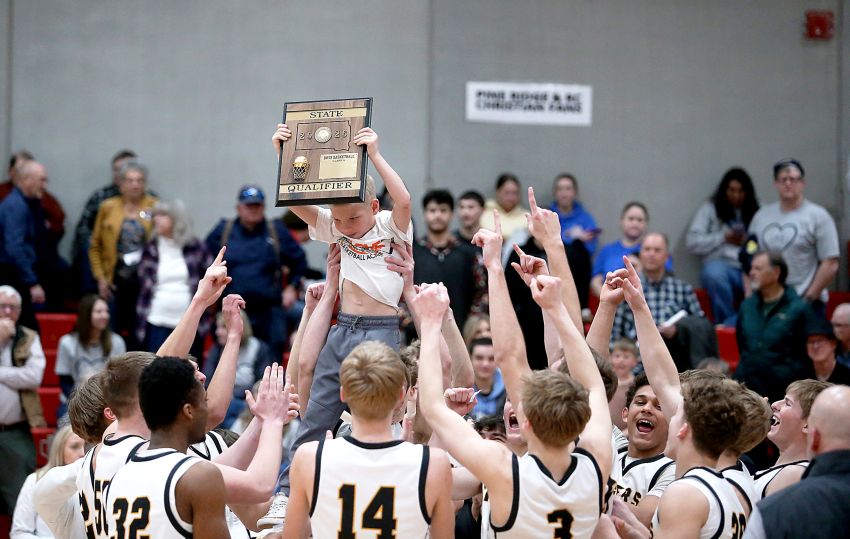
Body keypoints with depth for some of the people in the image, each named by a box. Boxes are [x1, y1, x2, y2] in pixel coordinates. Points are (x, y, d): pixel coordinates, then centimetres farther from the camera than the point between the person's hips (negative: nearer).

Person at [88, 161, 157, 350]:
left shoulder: (155, 208, 3)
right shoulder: (108, 207, 7)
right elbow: (95, 246, 11)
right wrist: (100, 277, 3)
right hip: (117, 282, 1)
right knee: (118, 333, 2)